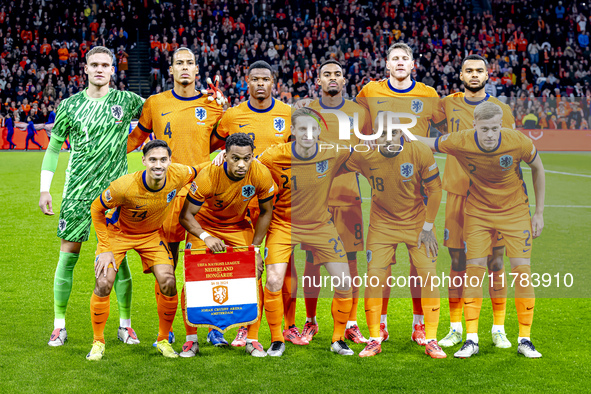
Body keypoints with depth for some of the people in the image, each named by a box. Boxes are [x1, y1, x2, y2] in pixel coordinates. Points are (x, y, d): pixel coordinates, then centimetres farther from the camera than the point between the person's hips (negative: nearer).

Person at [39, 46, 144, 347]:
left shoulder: (126, 101, 3)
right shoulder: (69, 105, 5)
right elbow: (53, 147, 10)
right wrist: (44, 189, 3)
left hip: (115, 190, 0)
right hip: (77, 190, 1)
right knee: (68, 254, 1)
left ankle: (125, 325, 13)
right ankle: (59, 325, 12)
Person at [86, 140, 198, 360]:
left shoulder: (178, 175, -24)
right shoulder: (125, 186, -34)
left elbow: (197, 172, 3)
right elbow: (96, 209, -16)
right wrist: (105, 248, -17)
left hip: (152, 235, 2)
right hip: (118, 232, -2)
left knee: (168, 283, -14)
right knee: (103, 284, -17)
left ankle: (163, 340, 9)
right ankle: (98, 342, 6)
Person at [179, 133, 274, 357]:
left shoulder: (261, 175, -25)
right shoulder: (208, 176, -32)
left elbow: (266, 212, -7)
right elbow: (185, 216, -23)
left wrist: (255, 248, -11)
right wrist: (206, 237, -39)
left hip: (238, 227, 2)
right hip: (203, 226, -2)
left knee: (253, 277, -10)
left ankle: (252, 340, 3)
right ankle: (191, 340, 3)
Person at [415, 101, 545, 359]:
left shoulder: (518, 142, -22)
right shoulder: (460, 142, -23)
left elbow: (538, 169, -2)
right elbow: (419, 143, -7)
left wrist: (539, 213, 0)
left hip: (515, 211, 0)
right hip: (478, 212, 1)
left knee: (522, 271, -6)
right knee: (473, 270, -6)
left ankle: (525, 340, 7)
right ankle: (471, 339, 4)